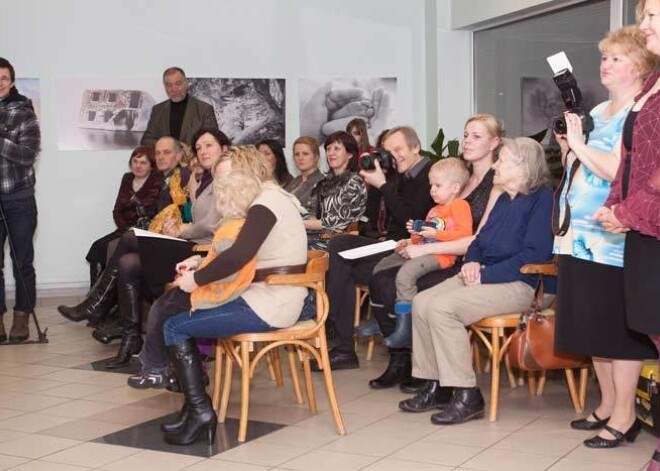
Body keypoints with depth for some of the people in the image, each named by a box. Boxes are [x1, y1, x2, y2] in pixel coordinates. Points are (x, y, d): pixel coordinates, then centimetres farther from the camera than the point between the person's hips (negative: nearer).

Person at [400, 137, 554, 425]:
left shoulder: (542, 199, -10)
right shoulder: (504, 199, 19)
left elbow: (534, 255, -19)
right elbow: (480, 240, 26)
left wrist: (485, 275, -20)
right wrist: (472, 262, 2)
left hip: (516, 284, -9)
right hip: (483, 276, 9)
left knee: (442, 307, -27)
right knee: (422, 303, -8)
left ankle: (467, 396, -19)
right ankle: (436, 387, -2)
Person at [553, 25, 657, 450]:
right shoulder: (597, 113, 17)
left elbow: (619, 171, -21)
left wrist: (578, 144, -14)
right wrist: (565, 141, 5)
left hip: (613, 239, -9)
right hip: (581, 235, 9)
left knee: (621, 329, -1)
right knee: (592, 325, 13)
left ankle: (624, 413, 8)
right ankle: (608, 404, 24)